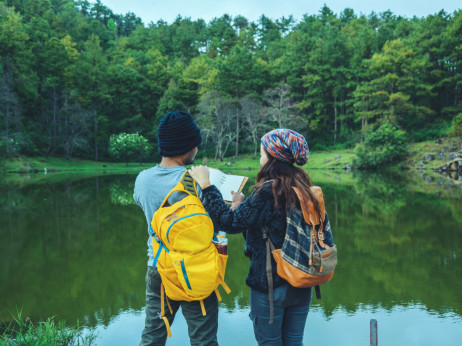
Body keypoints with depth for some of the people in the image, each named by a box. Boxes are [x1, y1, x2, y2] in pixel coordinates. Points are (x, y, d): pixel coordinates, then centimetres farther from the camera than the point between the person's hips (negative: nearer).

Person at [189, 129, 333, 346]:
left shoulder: (268, 192, -21)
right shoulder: (304, 188, 1)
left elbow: (229, 222, -20)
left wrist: (206, 186, -13)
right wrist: (242, 205, 14)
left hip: (270, 286, -6)